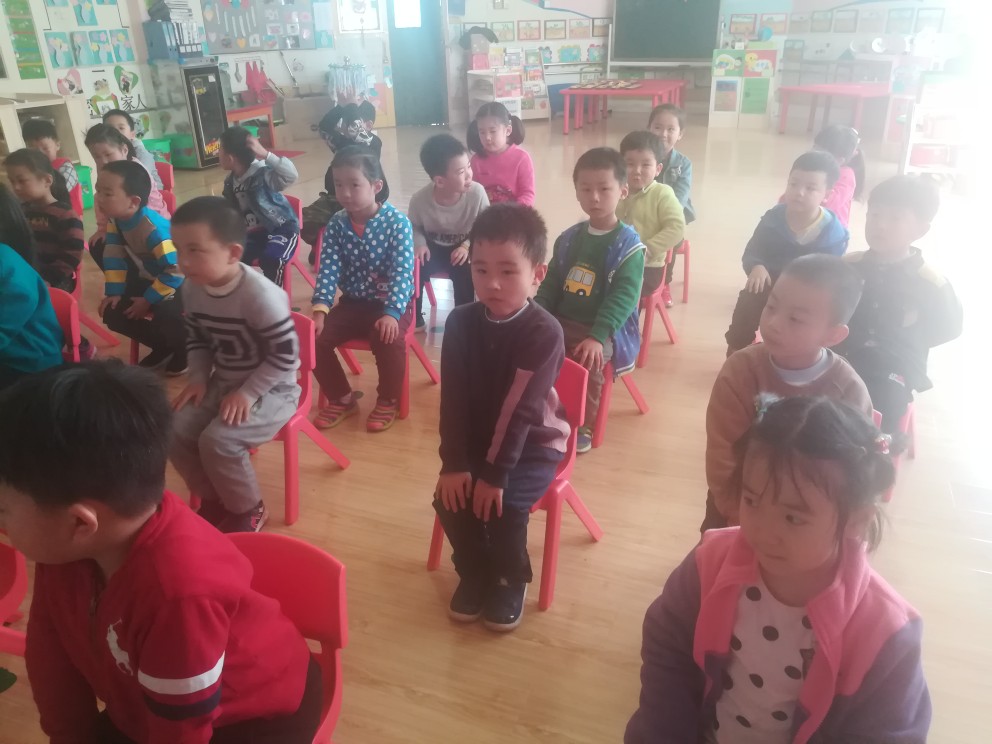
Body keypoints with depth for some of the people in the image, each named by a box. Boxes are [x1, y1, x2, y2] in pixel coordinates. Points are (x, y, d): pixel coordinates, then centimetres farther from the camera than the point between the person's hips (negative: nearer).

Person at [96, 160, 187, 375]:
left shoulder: (154, 228, -32)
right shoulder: (115, 220, -8)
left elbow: (176, 270, -31)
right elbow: (114, 258, 1)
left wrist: (148, 301, -23)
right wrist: (114, 292, -8)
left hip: (180, 282, -8)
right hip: (151, 280, 8)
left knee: (165, 314, -35)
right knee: (113, 313, -3)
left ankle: (184, 348, -1)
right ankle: (164, 346, 14)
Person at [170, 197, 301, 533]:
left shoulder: (260, 295, -27)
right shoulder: (192, 289, -4)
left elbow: (286, 355, -22)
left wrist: (247, 393, -22)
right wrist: (199, 378, -2)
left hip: (271, 389, -7)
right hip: (222, 382, 7)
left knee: (217, 440, -25)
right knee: (175, 433, -10)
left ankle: (248, 509, 3)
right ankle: (214, 499, 15)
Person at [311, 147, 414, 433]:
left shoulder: (397, 222, -13)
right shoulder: (335, 225, -1)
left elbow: (402, 271, -19)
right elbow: (328, 270, -6)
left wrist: (391, 313, -32)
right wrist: (320, 309, -21)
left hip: (392, 303, -4)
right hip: (352, 302, 5)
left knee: (388, 339, -33)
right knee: (314, 337, -14)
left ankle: (388, 401, -3)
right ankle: (342, 399, 10)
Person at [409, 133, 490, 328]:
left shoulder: (477, 193, -24)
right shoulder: (419, 200, -21)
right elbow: (414, 227, -1)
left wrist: (468, 246, -24)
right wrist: (419, 244, -21)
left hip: (463, 247, -1)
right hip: (433, 246, 1)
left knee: (465, 272, -29)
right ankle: (414, 317, 0)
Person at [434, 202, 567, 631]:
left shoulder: (544, 332, -22)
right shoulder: (461, 322, -9)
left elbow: (520, 410, -25)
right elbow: (453, 399, -10)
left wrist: (495, 474, -26)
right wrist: (454, 463, -17)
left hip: (534, 443, -4)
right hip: (476, 439, 4)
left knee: (505, 502, -23)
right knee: (449, 495, -14)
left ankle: (510, 579, 8)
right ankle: (473, 571, 14)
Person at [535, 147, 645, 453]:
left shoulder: (628, 245, -10)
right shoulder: (568, 239, 8)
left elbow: (624, 298, -18)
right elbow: (551, 284, 13)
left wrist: (597, 337, -29)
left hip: (604, 330, -5)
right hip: (560, 321, 6)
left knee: (587, 363, -31)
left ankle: (580, 427, -8)